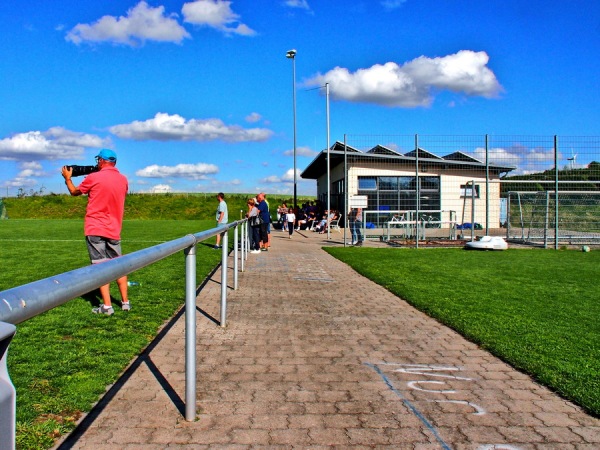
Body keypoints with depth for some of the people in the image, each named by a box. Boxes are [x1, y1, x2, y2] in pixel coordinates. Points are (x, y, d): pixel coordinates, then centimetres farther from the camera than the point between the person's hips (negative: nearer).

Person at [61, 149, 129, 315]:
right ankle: (125, 302, 16)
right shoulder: (123, 180, 6)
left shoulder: (93, 178, -8)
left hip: (95, 229, -4)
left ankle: (107, 306, -4)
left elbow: (74, 192, 9)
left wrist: (67, 178, 27)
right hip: (114, 230, 4)